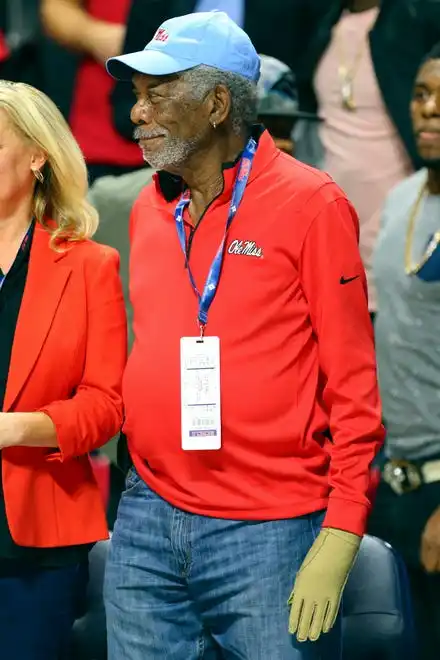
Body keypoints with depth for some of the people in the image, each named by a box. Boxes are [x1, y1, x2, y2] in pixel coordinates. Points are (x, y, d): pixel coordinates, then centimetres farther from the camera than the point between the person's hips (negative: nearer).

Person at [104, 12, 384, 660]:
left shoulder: (310, 205, -6)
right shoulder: (148, 209, 11)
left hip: (270, 531, -5)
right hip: (147, 518, 5)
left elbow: (353, 385, -7)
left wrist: (340, 538, -12)